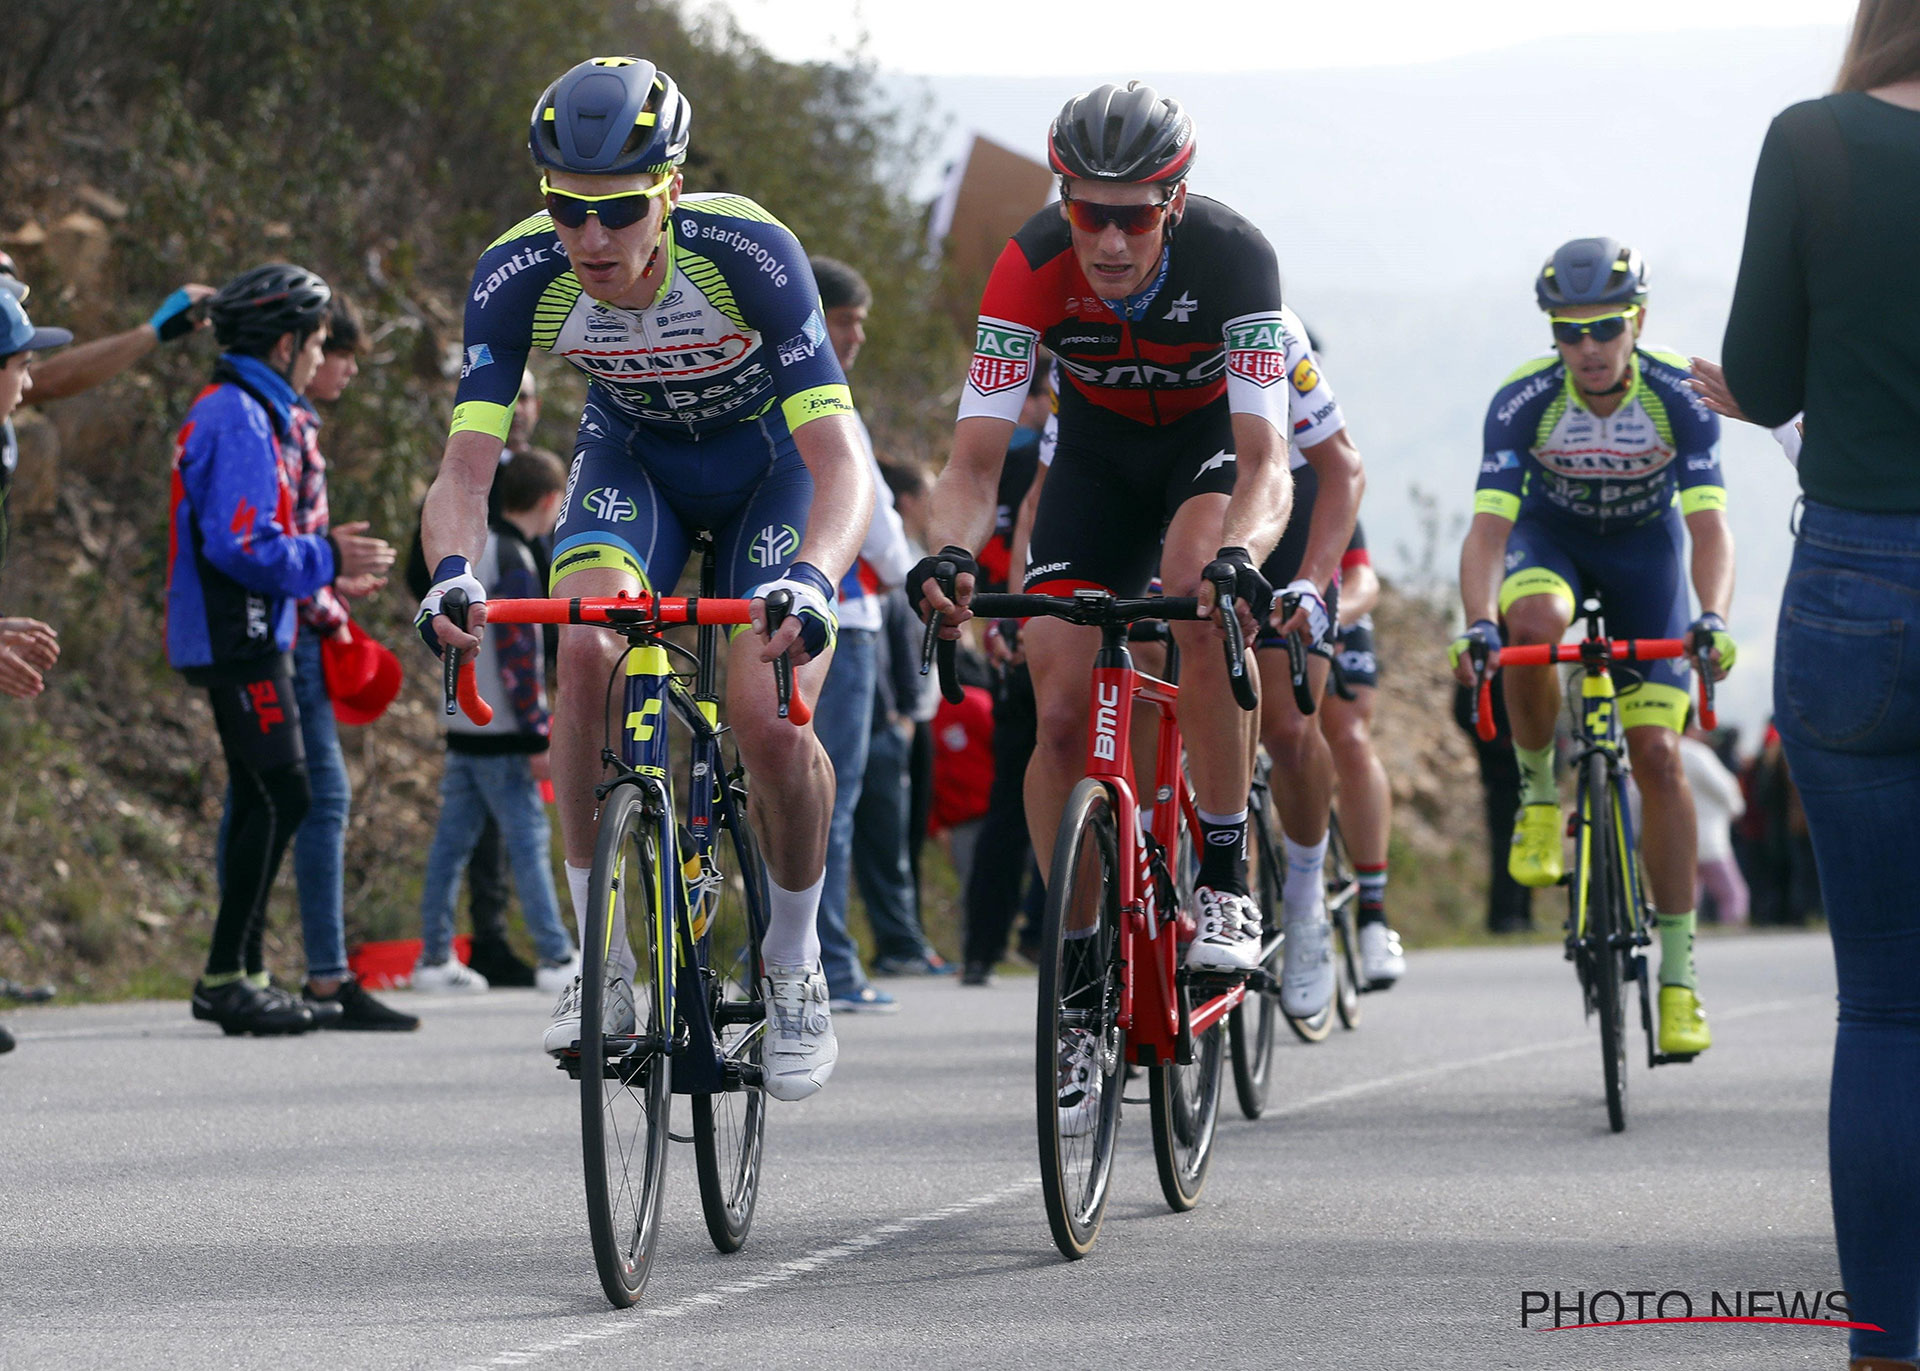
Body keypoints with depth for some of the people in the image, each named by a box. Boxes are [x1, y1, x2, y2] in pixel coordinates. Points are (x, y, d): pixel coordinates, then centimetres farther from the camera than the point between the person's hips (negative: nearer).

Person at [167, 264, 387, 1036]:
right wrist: (326, 560, -11)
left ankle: (237, 976, 15)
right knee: (280, 798, -11)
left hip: (245, 642, 11)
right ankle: (226, 976, -10)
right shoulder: (239, 420, -14)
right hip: (240, 645, -11)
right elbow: (242, 546, -23)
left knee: (263, 803, 11)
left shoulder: (251, 415, 19)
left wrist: (322, 567, 17)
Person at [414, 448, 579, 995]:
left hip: (462, 726, 9)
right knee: (528, 840, -5)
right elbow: (519, 657, -18)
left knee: (451, 841, 9)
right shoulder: (514, 562, -14)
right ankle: (556, 959, -4)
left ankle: (435, 957, 12)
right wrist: (539, 739, -15)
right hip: (500, 734, -9)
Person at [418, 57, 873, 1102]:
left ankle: (794, 965, 7)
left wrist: (810, 579, -61)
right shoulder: (520, 276, -28)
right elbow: (466, 467, -31)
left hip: (770, 457, -2)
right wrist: (452, 572, -53)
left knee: (768, 719, -21)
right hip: (634, 455, 2)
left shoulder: (748, 254, -36)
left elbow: (839, 458, -41)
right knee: (586, 650, -27)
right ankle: (604, 963, -15)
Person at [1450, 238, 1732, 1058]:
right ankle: (1538, 789, -11)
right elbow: (1487, 527, -34)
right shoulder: (1523, 402, -28)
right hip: (1550, 537, 0)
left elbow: (1708, 527, -34)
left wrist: (1713, 618, -53)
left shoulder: (1679, 400, -28)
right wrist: (1477, 624, -52)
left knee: (1658, 758, -10)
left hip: (1644, 546, 0)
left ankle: (1678, 972, -4)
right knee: (1533, 624, -38)